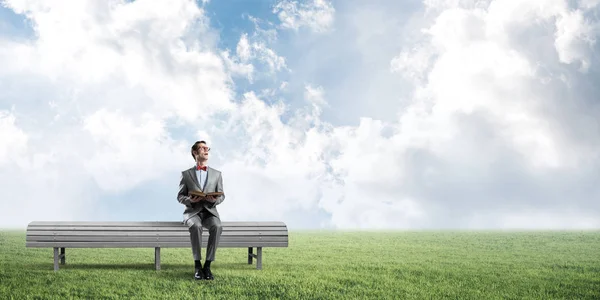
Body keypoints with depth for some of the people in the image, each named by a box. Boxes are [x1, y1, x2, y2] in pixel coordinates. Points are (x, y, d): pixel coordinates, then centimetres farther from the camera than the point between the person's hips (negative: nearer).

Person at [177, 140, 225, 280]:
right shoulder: (186, 174, 10)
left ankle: (207, 265, -28)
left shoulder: (217, 174, 14)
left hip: (210, 211, 1)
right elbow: (180, 196, 7)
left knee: (217, 227, -34)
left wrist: (215, 200, -14)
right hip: (192, 212, -1)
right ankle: (197, 265, -27)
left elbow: (221, 196, 11)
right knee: (196, 226, -37)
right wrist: (190, 200, -16)